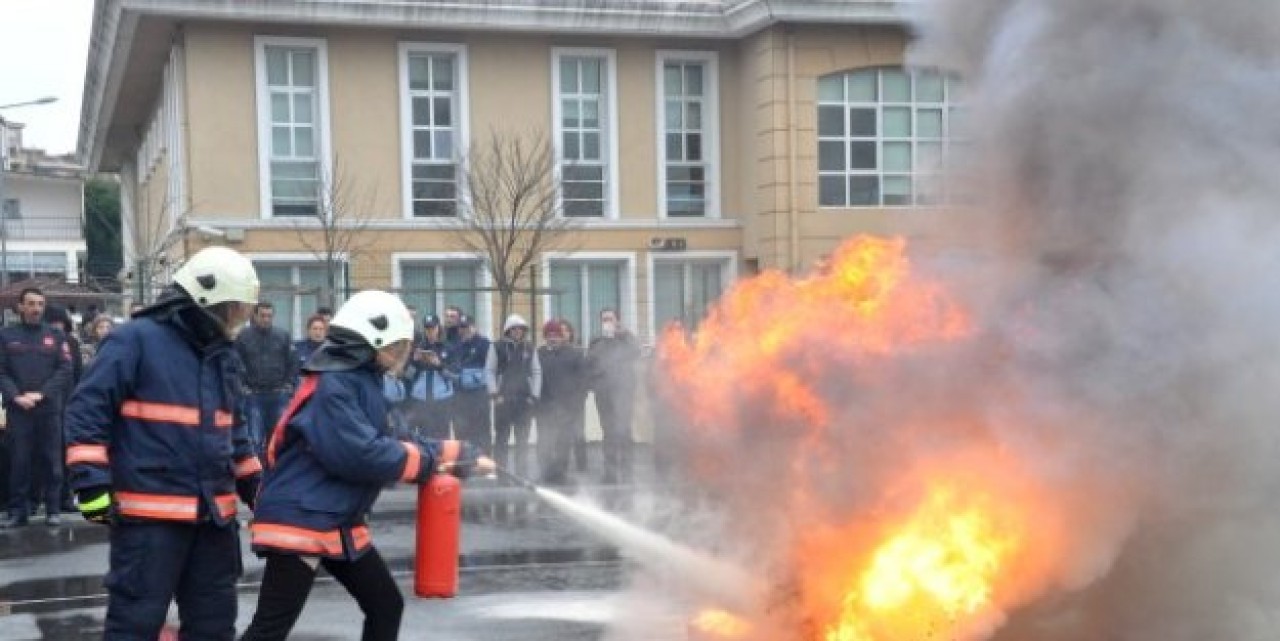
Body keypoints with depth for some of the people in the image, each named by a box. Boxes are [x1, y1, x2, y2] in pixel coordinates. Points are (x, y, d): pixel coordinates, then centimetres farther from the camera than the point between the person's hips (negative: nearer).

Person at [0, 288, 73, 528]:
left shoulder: (56, 335, 8)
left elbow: (65, 370, 0)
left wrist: (41, 394, -11)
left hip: (50, 409, 0)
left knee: (51, 461, 2)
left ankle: (54, 510, 8)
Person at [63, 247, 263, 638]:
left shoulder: (222, 355, 15)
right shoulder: (135, 340, -8)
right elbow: (87, 410, -11)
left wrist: (256, 488, 23)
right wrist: (91, 481, -18)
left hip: (214, 513, 7)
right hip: (150, 514, -7)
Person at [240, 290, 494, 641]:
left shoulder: (362, 381, 12)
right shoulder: (330, 386, -18)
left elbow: (385, 444, 16)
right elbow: (362, 455, -25)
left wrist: (455, 455, 9)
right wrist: (435, 455, -14)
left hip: (341, 525, 10)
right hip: (300, 523, -10)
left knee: (386, 606, 15)